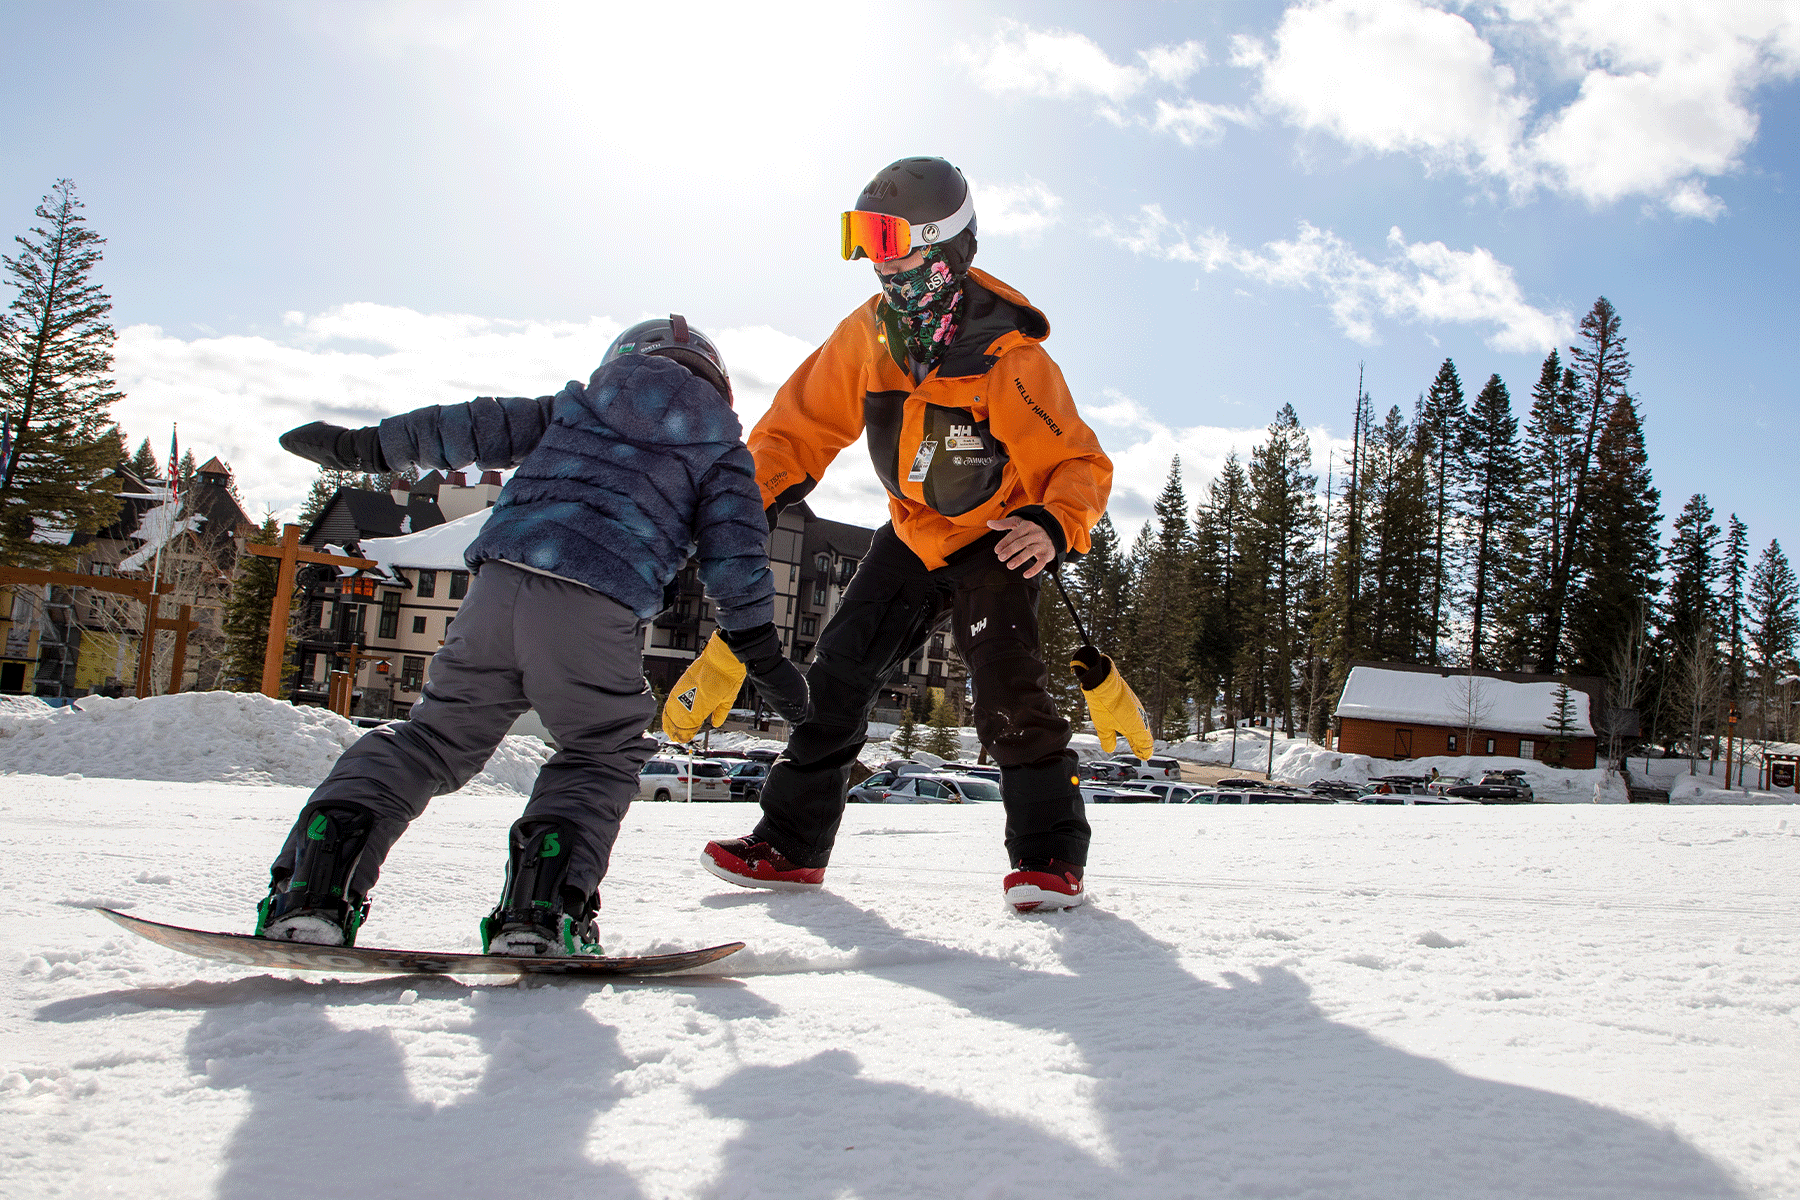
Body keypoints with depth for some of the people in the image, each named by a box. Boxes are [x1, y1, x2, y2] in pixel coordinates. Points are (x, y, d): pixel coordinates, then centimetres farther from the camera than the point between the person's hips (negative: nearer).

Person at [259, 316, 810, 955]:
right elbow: (733, 554, 12)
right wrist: (763, 655, 16)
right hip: (598, 611, -3)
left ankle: (316, 877, 2)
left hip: (501, 581, 3)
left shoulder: (575, 405, 29)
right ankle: (542, 904, -5)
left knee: (436, 734, 17)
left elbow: (474, 429, 31)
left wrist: (363, 445, 40)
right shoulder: (723, 452, 21)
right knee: (604, 754, 16)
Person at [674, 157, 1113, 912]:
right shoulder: (866, 336, -11)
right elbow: (802, 424, 0)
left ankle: (1050, 854, -7)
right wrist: (753, 496, -16)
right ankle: (791, 842, 11)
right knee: (841, 667, 0)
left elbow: (1080, 464, -22)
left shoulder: (1009, 360, -26)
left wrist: (1054, 526, -44)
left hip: (995, 538, -5)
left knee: (1004, 684, -22)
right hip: (913, 534, 5)